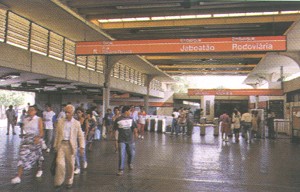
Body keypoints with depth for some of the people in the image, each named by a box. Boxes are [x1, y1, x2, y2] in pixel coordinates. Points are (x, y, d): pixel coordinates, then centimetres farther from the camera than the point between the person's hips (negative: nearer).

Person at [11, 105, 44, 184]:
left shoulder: (38, 119, -8)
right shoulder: (25, 120, 7)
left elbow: (41, 131, -17)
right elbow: (25, 130, 17)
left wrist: (38, 138, -35)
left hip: (35, 140, -3)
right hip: (26, 139, 3)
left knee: (37, 156, 13)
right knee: (23, 156, -8)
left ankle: (39, 170, 39)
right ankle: (18, 177, -9)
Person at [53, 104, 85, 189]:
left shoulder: (76, 123, 4)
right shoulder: (60, 121, 8)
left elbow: (80, 136, 4)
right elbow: (57, 134, 11)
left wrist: (82, 147, -5)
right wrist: (55, 145, 8)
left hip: (71, 145, 0)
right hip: (61, 144, 1)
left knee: (70, 164, 7)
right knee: (60, 163, -11)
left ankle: (69, 182, 25)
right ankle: (58, 182, 4)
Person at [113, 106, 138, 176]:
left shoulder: (131, 119, 5)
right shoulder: (118, 119, -8)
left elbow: (134, 126, 9)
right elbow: (115, 128, 1)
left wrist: (135, 132, -6)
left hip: (130, 139, 4)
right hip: (122, 140, -4)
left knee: (132, 153, 12)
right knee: (121, 155, -9)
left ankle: (130, 163, 42)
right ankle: (121, 169, 2)